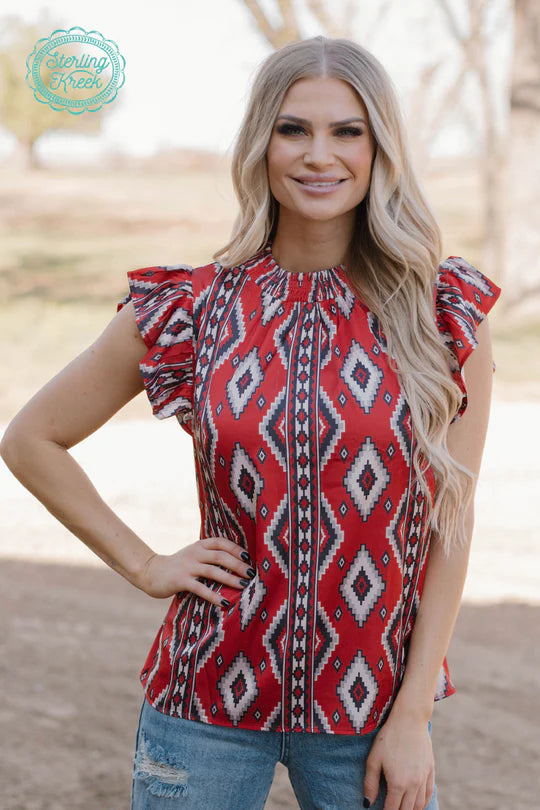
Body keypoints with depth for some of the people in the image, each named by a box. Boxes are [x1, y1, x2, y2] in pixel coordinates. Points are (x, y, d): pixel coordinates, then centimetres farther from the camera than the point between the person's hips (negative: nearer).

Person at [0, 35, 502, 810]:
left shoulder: (445, 312, -3)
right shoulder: (189, 310, -3)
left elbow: (452, 521, -3)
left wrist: (413, 717, -6)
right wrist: (145, 565, 1)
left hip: (376, 710, 0)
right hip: (210, 700, 0)